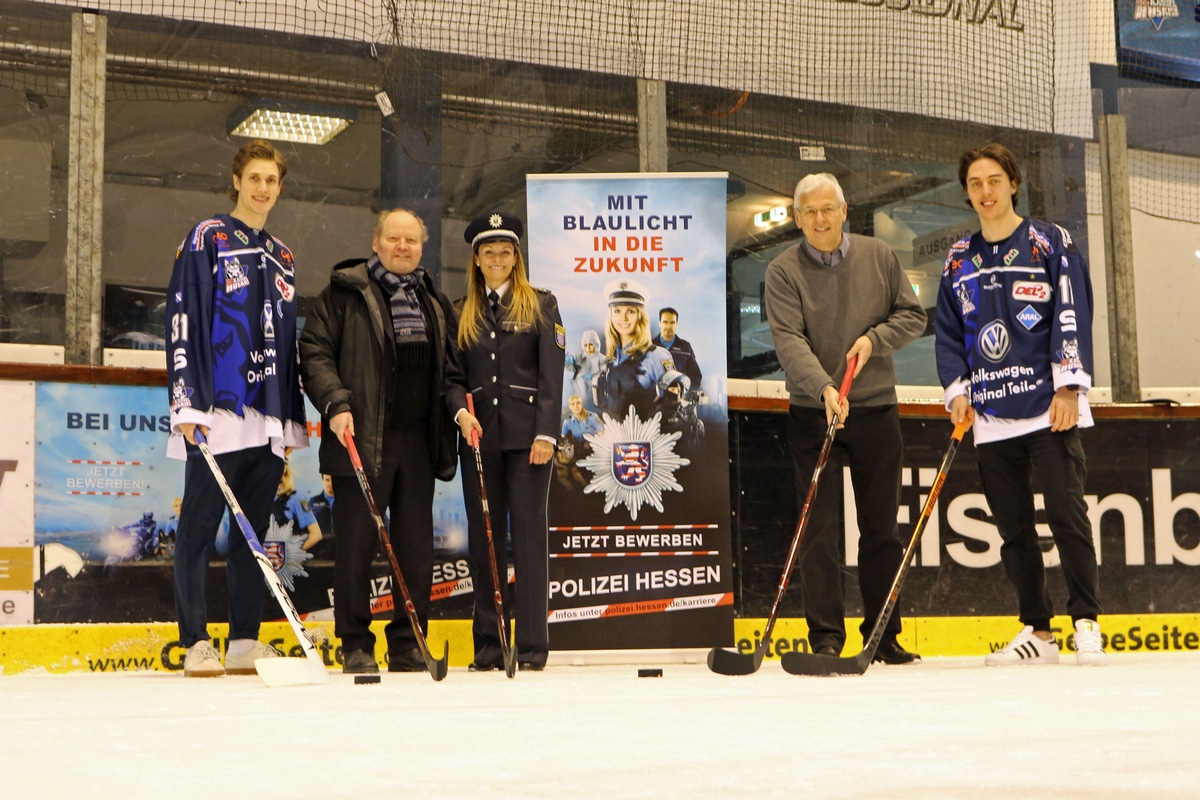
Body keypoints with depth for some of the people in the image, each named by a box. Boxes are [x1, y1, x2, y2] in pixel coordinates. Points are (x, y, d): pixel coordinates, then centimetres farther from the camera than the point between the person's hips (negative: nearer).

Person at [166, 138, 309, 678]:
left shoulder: (283, 257, 19)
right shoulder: (207, 239, 1)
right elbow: (183, 322, -7)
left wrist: (292, 420, 17)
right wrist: (188, 403, -15)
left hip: (268, 419, 6)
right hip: (218, 412, -6)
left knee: (255, 531, 7)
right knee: (199, 528, -3)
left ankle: (245, 643, 13)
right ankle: (196, 644, 2)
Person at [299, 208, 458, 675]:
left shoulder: (434, 301, 18)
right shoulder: (345, 291, 2)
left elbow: (448, 367, 25)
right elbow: (314, 351, -4)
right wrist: (335, 404, -15)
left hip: (418, 440, 5)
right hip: (362, 438, -4)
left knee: (417, 545, 5)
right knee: (357, 543, -1)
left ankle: (408, 645, 15)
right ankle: (355, 645, 9)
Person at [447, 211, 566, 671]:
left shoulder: (541, 305, 5)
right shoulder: (461, 313, 13)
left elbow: (551, 374, -2)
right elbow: (453, 377, 10)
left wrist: (546, 433, -11)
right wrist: (460, 411, -11)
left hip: (526, 435, -3)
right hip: (479, 436, 3)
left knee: (529, 535, -3)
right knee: (483, 538, 5)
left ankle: (532, 645, 1)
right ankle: (487, 644, 12)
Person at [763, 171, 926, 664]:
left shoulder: (879, 257, 6)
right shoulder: (783, 271, -3)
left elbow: (912, 315, 10)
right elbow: (788, 339, -14)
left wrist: (874, 339, -9)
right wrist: (823, 387, -29)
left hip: (876, 408, 3)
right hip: (812, 412, -2)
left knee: (880, 526, 7)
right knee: (817, 527, -5)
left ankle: (884, 637, 17)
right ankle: (825, 637, 2)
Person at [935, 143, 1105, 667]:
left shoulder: (1050, 243, 1)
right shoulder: (959, 260, 14)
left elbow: (1072, 315, -4)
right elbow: (948, 331, 16)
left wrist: (1068, 387, -12)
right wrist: (957, 389, 4)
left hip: (1050, 409, -4)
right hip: (991, 417, 5)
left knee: (1066, 514, -8)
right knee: (1013, 526, 6)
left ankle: (1086, 623, 3)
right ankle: (1037, 632, 14)